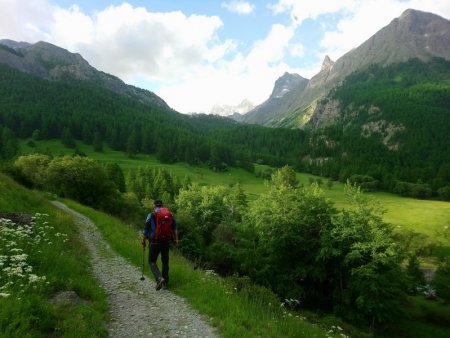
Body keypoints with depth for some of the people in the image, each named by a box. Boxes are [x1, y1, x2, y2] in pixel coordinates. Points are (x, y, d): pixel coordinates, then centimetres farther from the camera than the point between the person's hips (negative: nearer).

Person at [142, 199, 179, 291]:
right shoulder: (170, 214, 5)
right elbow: (175, 228, 4)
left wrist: (143, 241, 8)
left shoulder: (151, 215, -3)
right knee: (165, 262, 16)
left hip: (155, 242, -3)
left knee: (152, 261, 8)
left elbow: (146, 229, -2)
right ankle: (165, 282, 19)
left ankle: (159, 278, -14)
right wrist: (176, 240, 8)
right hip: (166, 242, 3)